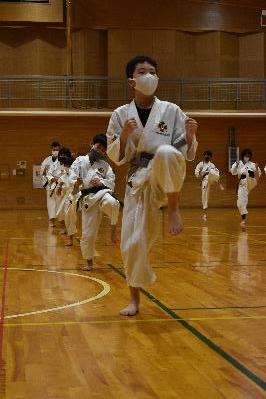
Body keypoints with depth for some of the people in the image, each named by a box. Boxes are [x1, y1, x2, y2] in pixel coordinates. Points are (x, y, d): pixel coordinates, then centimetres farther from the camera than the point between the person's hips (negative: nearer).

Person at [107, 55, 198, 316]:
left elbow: (185, 153, 3)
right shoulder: (121, 115, 3)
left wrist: (190, 136, -19)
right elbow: (116, 157, 4)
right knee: (132, 241, -3)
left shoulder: (171, 111, 1)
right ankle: (134, 299, 18)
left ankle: (174, 208, -18)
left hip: (166, 176, -2)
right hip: (138, 180, 2)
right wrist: (124, 136, -15)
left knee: (165, 152, -38)